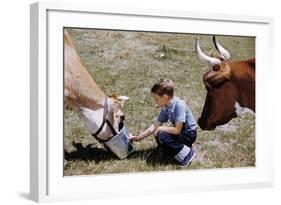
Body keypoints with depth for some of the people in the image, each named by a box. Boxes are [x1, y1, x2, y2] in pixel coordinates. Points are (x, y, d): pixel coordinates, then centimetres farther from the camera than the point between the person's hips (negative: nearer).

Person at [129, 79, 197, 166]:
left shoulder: (179, 105, -28)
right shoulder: (165, 107, -4)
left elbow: (177, 130, -28)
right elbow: (155, 126, 2)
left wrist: (161, 128, -16)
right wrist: (138, 137, 1)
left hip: (189, 134, -8)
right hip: (180, 131, 8)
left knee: (163, 137, -25)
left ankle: (187, 153, -9)